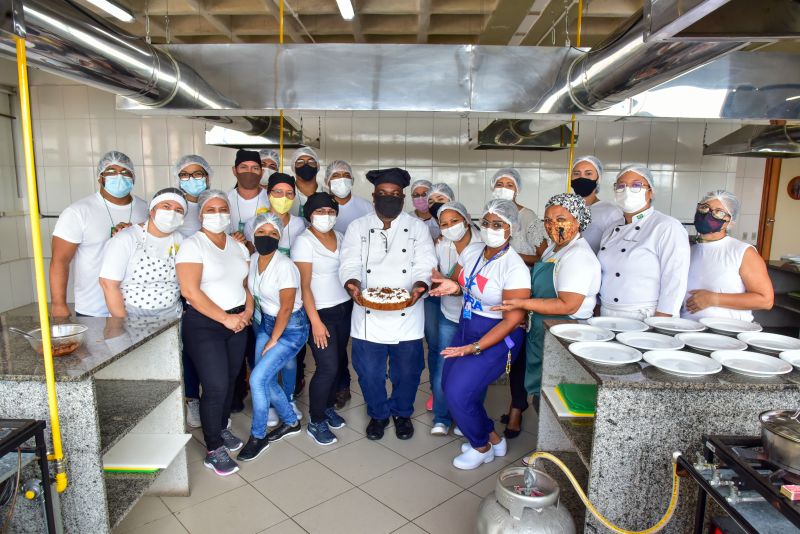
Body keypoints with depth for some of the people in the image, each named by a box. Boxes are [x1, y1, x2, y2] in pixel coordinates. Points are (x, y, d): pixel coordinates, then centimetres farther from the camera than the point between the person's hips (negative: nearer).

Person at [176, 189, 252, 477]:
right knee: (216, 386, -6)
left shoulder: (238, 246, 10)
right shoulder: (192, 245, -9)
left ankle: (221, 428, 36)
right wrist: (225, 318, -18)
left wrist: (248, 311, -5)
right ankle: (214, 450, 9)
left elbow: (247, 283, 13)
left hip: (238, 322, 6)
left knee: (230, 380, 13)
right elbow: (190, 291, -18)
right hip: (204, 325, -6)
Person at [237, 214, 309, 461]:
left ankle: (258, 437, 10)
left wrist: (272, 341, -12)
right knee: (267, 380, 11)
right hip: (266, 322, 8)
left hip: (291, 328, -7)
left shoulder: (285, 266, -24)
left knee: (258, 378, -11)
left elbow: (286, 308, -19)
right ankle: (291, 422, 35)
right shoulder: (253, 259, -1)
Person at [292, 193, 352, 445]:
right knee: (328, 367, -7)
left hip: (345, 308, 6)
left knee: (337, 362, 11)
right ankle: (316, 422, 11)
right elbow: (304, 285, -13)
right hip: (321, 312, -6)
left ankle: (328, 407, 31)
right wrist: (315, 321, -15)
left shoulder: (339, 237, 8)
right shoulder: (304, 241, -9)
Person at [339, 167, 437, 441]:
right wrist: (353, 286, -25)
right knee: (369, 372, 9)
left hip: (406, 315, 0)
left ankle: (402, 413, 39)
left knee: (407, 372, 12)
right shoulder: (357, 227, 5)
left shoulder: (418, 228, 4)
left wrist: (418, 288, -25)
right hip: (368, 316, 0)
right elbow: (349, 266, -3)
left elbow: (424, 267, -4)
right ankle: (378, 414, 36)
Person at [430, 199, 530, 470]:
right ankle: (493, 439, 30)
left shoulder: (515, 268, -23)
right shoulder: (471, 251, -2)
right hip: (466, 326, 8)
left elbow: (512, 320, -23)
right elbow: (458, 282, 13)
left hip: (498, 336, -7)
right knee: (449, 385, 9)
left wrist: (474, 348, -25)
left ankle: (482, 447, 20)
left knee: (458, 392, -10)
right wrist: (453, 286, -13)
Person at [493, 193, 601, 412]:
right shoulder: (554, 248, 12)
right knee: (543, 399, 19)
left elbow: (568, 305, -25)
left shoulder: (578, 256, -19)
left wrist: (523, 304, -25)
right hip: (543, 331, 9)